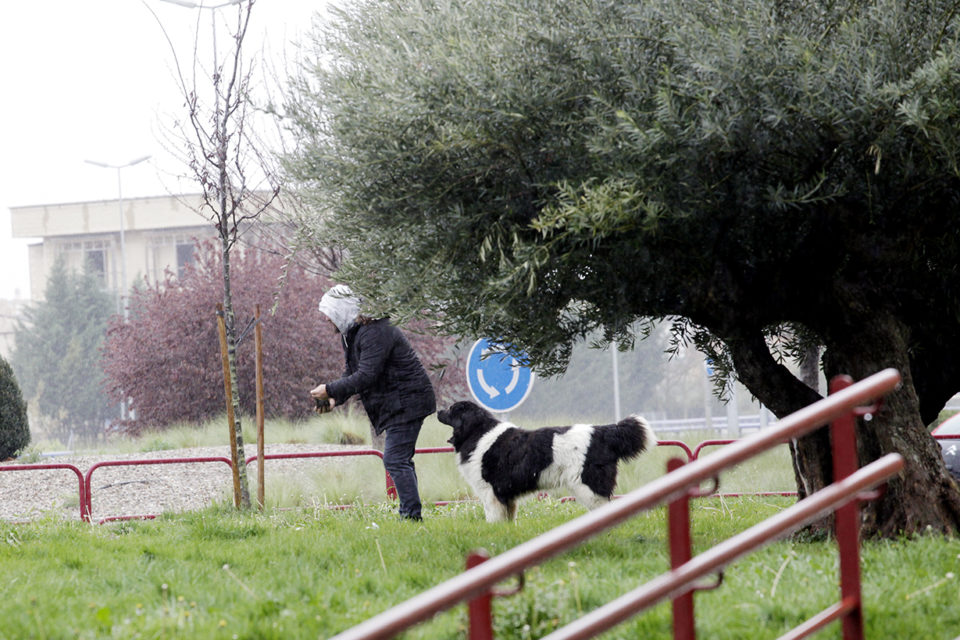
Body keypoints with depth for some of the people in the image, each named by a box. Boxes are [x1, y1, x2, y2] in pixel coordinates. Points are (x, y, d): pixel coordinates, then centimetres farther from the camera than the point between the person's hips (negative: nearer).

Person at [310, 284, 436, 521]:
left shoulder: (374, 333, -21)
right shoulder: (352, 333, 13)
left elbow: (366, 376, -28)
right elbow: (352, 374, 15)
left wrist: (330, 390, -23)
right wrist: (334, 399, -3)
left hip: (407, 401, -11)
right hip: (395, 404, 11)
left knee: (395, 460, -15)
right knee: (400, 460, 13)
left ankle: (411, 514, -15)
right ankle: (410, 513, 17)